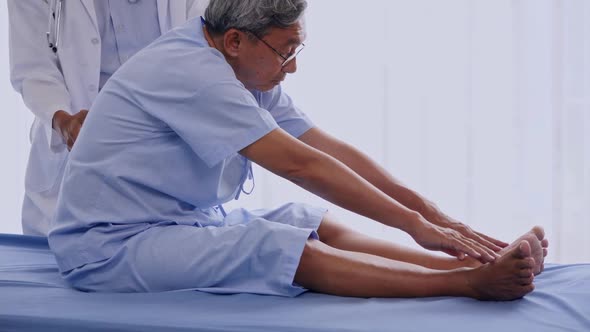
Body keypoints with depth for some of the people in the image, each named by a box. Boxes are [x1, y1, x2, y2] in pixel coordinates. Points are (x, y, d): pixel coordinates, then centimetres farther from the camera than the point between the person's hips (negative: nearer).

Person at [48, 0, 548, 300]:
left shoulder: (251, 77, 5)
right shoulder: (190, 70, -24)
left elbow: (334, 151, 2)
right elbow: (302, 165, -27)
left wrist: (433, 214, -5)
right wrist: (416, 225, -24)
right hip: (110, 246, -9)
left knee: (321, 225, -7)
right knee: (292, 251, -25)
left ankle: (476, 263, -15)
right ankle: (470, 283, -27)